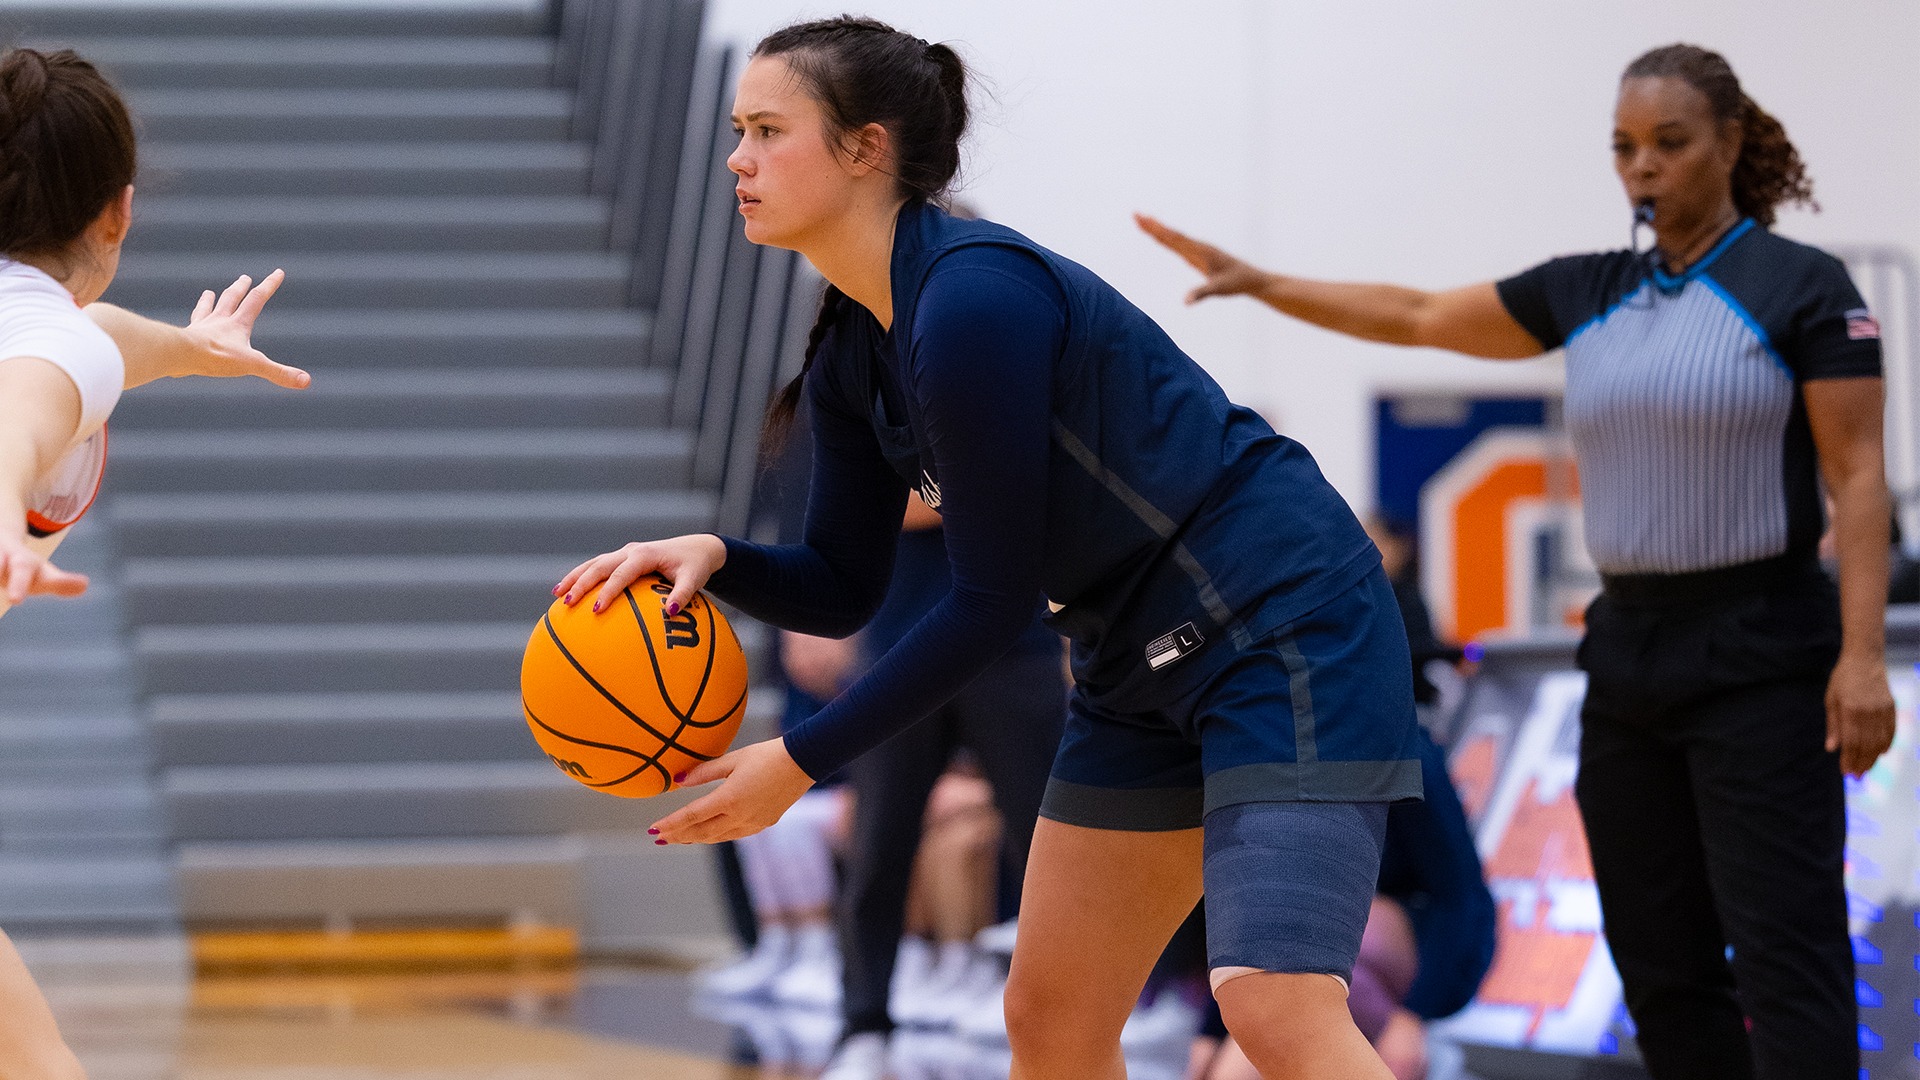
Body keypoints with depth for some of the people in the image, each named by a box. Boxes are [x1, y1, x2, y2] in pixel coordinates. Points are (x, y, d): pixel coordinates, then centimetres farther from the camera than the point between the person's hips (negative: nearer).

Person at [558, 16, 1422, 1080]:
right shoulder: (850, 347, 5)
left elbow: (993, 600, -21)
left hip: (1284, 621, -10)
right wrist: (715, 558, -11)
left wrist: (802, 759, -16)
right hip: (1141, 668, 10)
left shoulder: (973, 299, -24)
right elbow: (842, 588, 10)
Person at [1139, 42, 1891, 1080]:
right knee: (1659, 962, 6)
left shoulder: (1802, 286, -6)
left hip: (1758, 657, -7)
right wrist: (1257, 282, 11)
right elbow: (1419, 317, 18)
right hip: (1627, 649, 7)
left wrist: (1863, 656, -18)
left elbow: (1858, 477, -10)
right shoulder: (1588, 294, 11)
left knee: (1784, 956, -12)